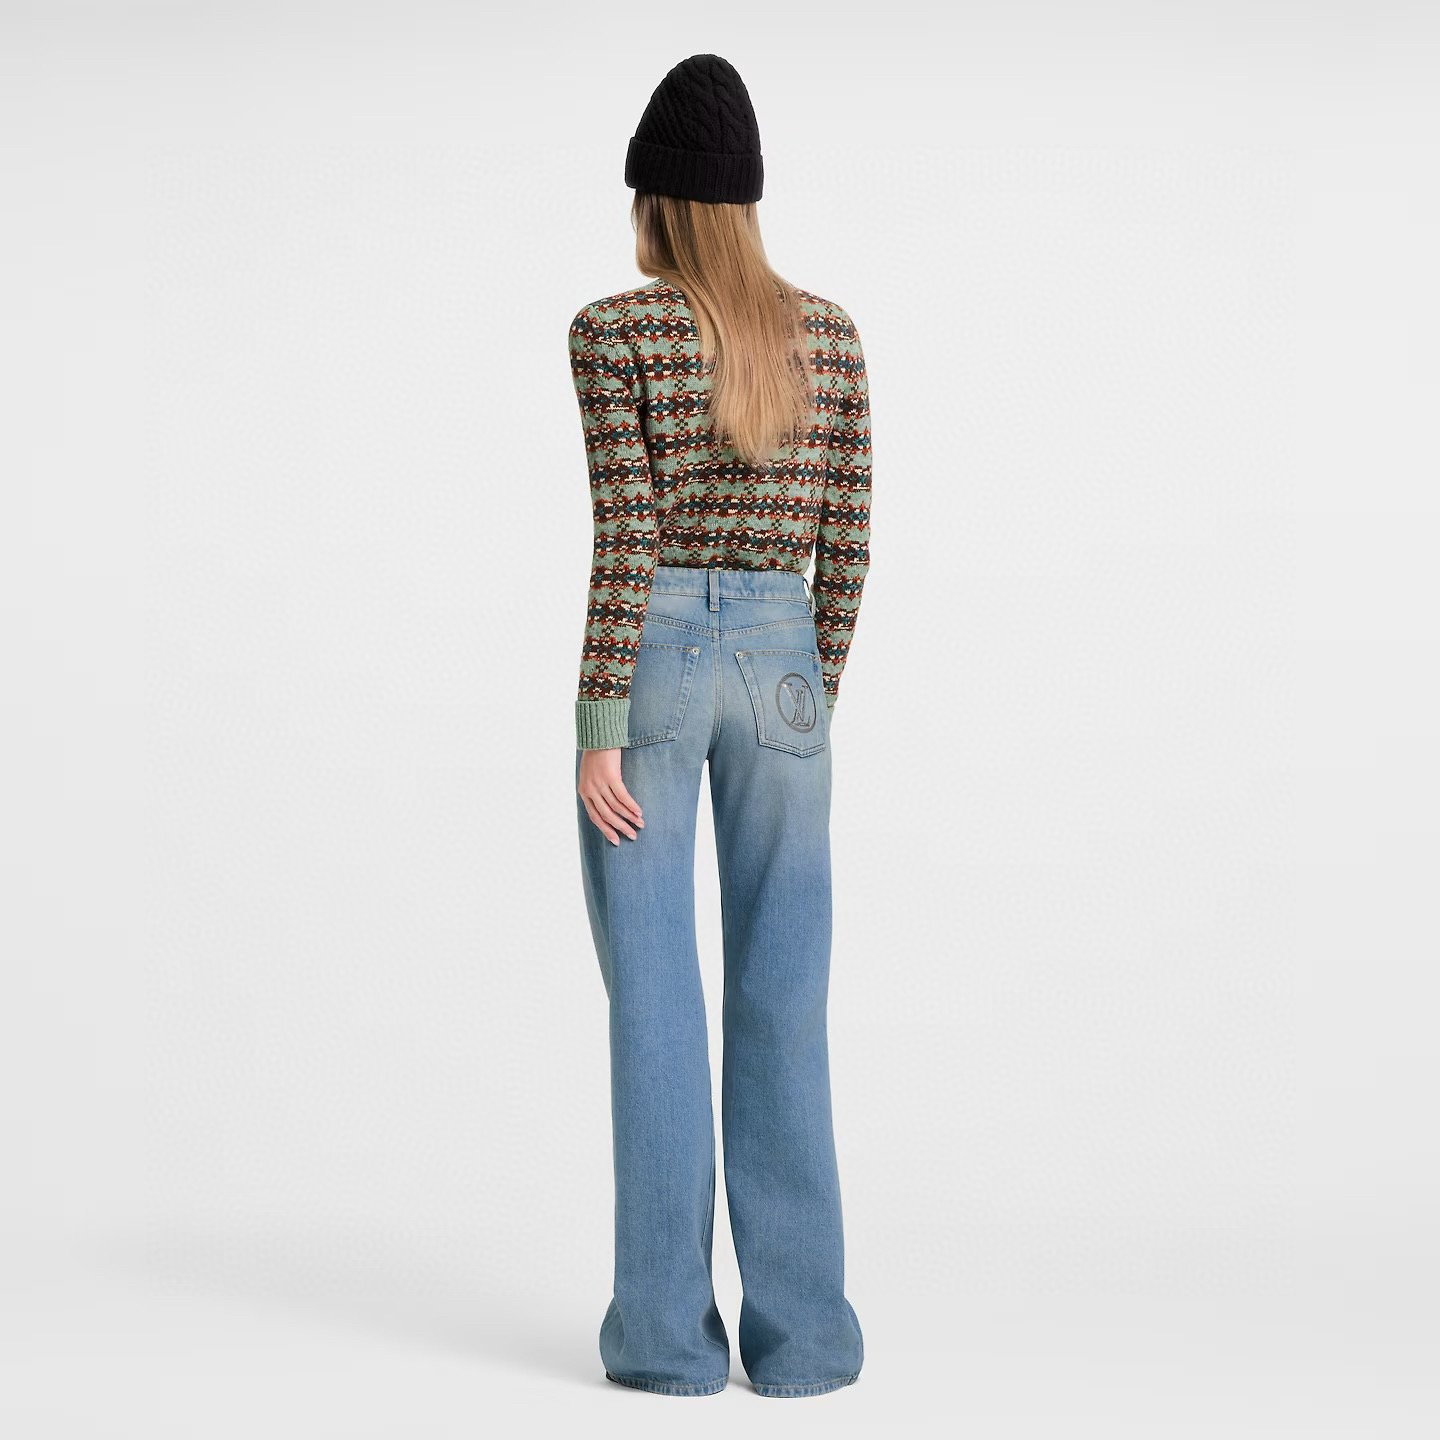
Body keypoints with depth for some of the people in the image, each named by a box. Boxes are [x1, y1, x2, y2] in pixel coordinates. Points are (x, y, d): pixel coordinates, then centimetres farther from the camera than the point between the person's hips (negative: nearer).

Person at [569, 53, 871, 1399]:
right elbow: (847, 540, 5)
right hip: (777, 670, 3)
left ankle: (667, 1328, 4)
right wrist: (818, 700, 14)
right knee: (781, 1003, 6)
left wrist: (597, 736, -10)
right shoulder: (830, 332, 6)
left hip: (647, 669, -2)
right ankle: (800, 1329, 6)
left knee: (653, 1005, 2)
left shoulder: (614, 331, -6)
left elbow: (627, 539, -12)